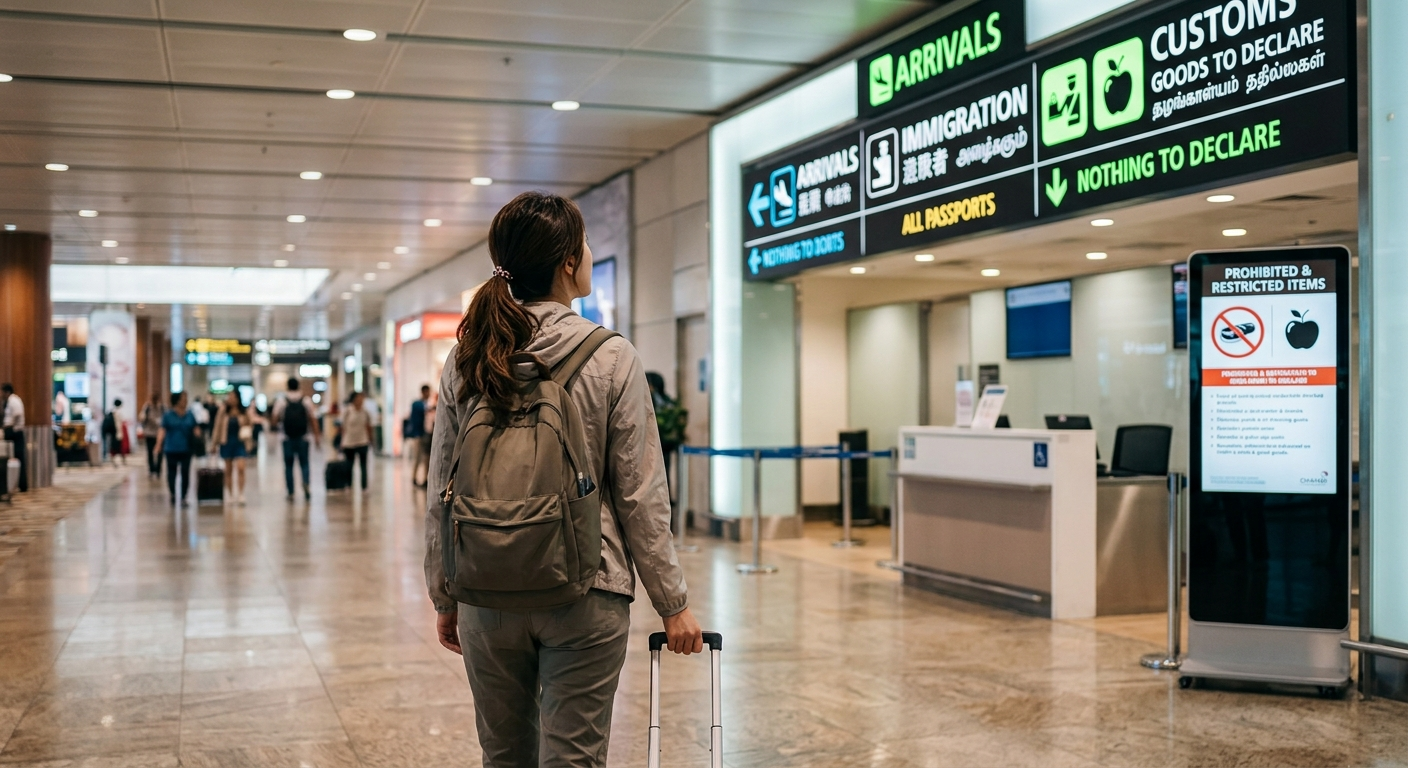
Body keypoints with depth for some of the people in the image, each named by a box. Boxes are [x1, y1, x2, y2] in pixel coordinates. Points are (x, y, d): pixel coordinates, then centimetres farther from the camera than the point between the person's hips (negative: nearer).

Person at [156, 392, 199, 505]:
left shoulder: (190, 415, 7)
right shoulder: (168, 415, 0)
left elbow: (196, 429, 5)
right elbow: (162, 431, -5)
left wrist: (199, 436, -18)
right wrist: (159, 445, -17)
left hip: (186, 449, 2)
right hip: (172, 449, -2)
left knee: (185, 473, 2)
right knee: (172, 472, 3)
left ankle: (183, 497, 10)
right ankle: (173, 494, 20)